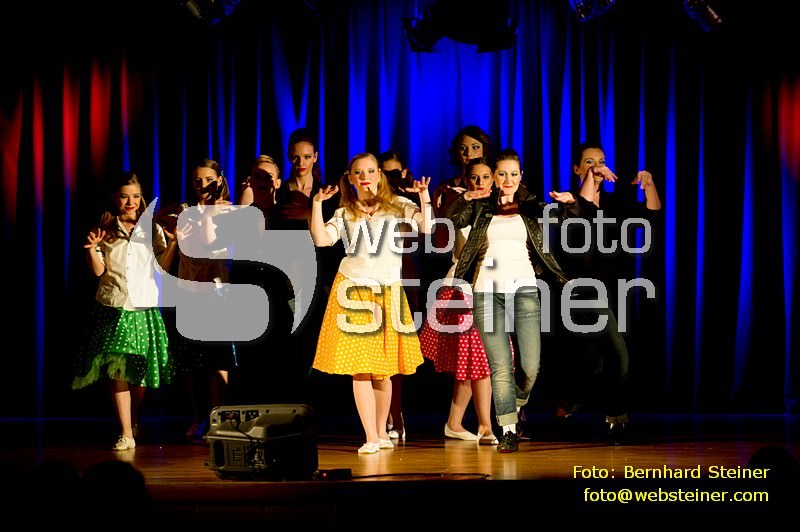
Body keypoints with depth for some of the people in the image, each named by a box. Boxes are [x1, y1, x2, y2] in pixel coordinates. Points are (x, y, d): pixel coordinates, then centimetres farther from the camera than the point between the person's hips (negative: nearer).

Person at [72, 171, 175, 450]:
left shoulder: (152, 228, 7)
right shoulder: (105, 229, 5)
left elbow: (163, 266, 6)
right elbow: (99, 270, 2)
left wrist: (173, 243, -7)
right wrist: (91, 249, -15)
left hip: (144, 307, 1)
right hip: (113, 307, -1)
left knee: (140, 370, 6)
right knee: (118, 371, -8)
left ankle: (134, 422, 31)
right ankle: (126, 434, -6)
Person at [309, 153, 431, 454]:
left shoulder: (396, 206, 7)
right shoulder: (344, 214, 10)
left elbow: (426, 227, -6)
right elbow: (321, 239, -5)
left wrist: (424, 196, -14)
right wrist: (317, 204, -9)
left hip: (388, 291, 0)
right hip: (353, 291, 0)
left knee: (382, 370, 4)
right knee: (360, 368, -6)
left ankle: (382, 431, 21)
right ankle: (371, 437, -3)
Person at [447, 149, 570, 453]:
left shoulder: (530, 207, 13)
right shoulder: (481, 207, 12)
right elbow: (452, 222, -3)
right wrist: (464, 199, -20)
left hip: (524, 289, 1)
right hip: (488, 291, -1)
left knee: (531, 365, -3)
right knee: (500, 366, -8)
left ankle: (516, 407, 27)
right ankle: (508, 431, -4)